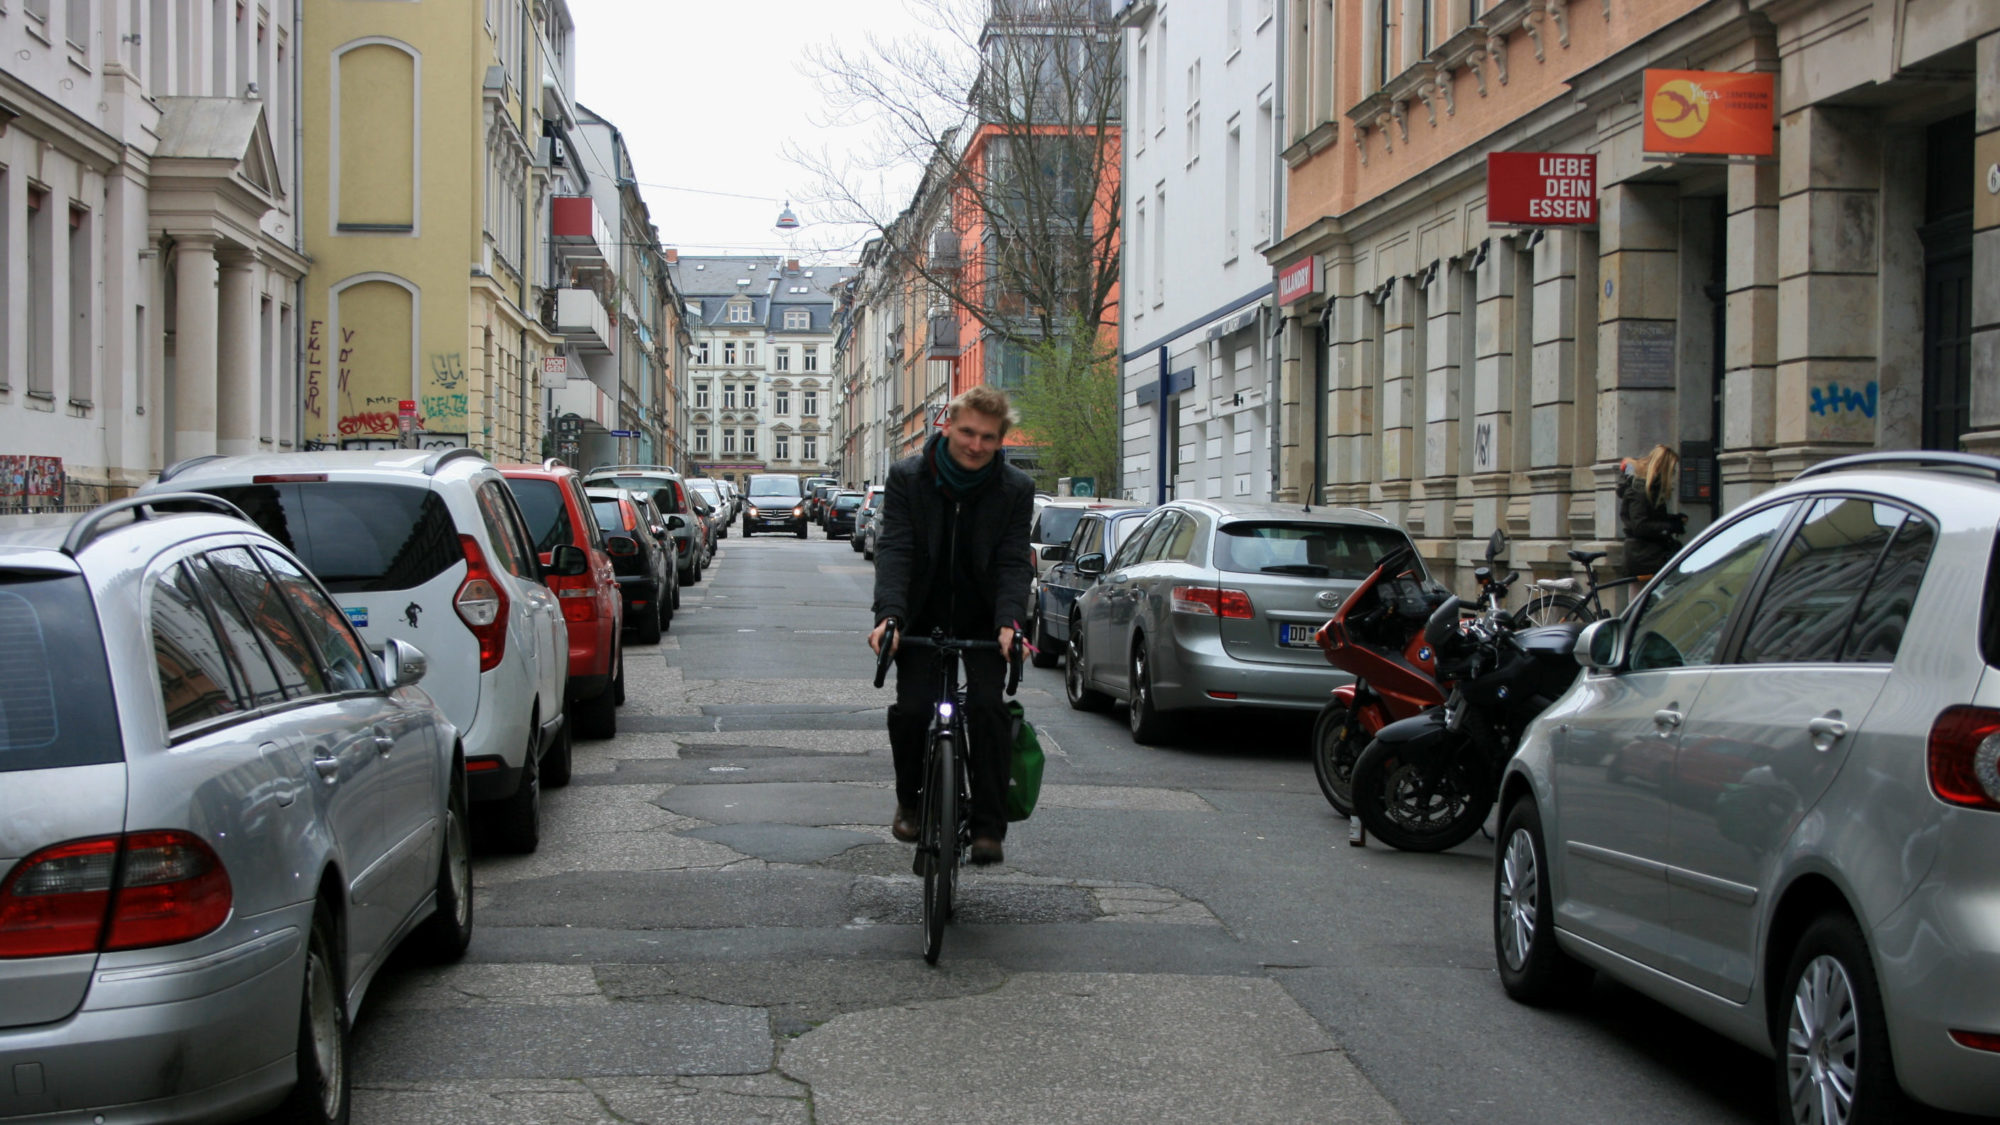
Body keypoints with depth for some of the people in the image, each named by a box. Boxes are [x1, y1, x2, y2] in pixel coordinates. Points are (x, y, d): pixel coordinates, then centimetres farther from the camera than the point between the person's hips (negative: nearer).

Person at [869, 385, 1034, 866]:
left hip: (983, 621, 0)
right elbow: (893, 549, -16)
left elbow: (1013, 562, -13)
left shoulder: (1015, 489, -8)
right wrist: (889, 615, -31)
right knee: (911, 709, -14)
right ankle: (910, 800, 15)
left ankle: (989, 826, -6)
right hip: (922, 618, 0)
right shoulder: (907, 477, -9)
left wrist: (1008, 622, -30)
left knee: (987, 706, -17)